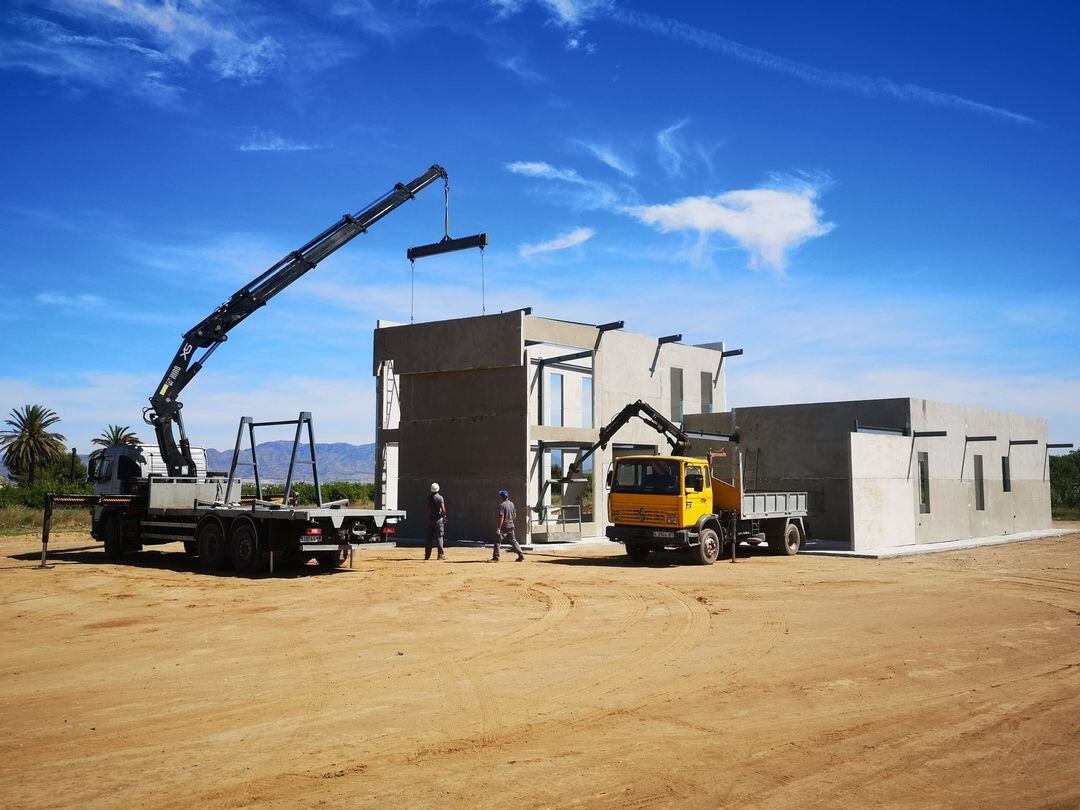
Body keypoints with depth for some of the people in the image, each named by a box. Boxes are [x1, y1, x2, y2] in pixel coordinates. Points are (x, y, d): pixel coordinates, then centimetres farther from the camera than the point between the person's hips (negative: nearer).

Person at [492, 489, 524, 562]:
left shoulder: (502, 505, -16)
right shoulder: (512, 504, 7)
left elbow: (501, 518, -20)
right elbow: (514, 515, 15)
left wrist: (499, 528, -20)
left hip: (504, 526, -7)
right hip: (511, 525, 7)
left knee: (498, 541, 1)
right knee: (513, 541, 13)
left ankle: (496, 557, 0)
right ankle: (521, 555, 8)